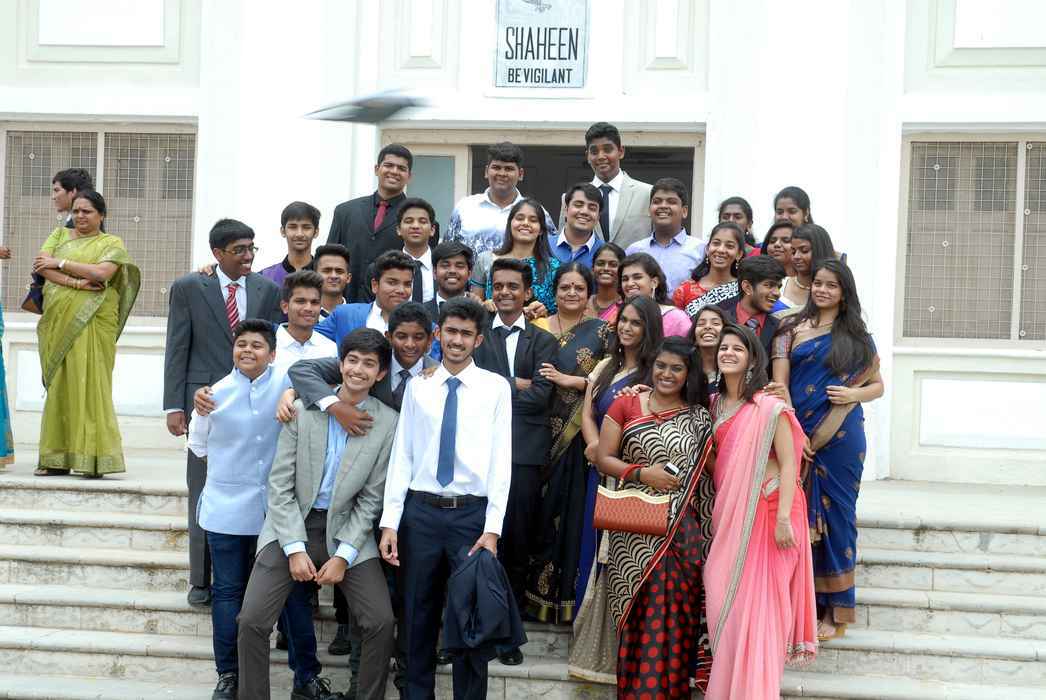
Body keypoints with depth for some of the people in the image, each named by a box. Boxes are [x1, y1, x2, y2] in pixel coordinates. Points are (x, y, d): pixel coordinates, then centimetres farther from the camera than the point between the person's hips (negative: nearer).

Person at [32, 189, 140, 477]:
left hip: (91, 324, -3)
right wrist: (76, 283, -12)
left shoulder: (111, 243, 6)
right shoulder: (60, 235, 17)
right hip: (57, 322, 4)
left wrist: (59, 263, -6)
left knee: (88, 385, -9)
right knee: (58, 386, 1)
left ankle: (93, 458, -8)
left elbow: (102, 272, -12)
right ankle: (57, 459, 4)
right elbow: (41, 265, 1)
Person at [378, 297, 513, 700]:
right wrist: (390, 522, -3)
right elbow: (401, 456, 4)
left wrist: (493, 528, -10)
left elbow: (501, 460, -3)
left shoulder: (496, 388, 2)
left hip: (472, 513, -2)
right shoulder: (417, 387, 7)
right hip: (420, 511, 2)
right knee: (418, 613, 9)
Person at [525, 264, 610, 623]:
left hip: (577, 436, -2)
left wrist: (570, 380, -12)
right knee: (535, 510, 2)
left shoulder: (601, 331, 4)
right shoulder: (536, 327, 9)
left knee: (568, 511, 0)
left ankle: (563, 593, 10)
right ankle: (533, 591, 12)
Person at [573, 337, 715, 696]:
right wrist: (641, 473, -14)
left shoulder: (700, 417, 9)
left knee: (675, 608, -3)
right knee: (640, 609, -3)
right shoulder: (626, 405, 4)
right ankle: (637, 687, 7)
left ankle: (669, 686, 8)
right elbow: (603, 458, 2)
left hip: (683, 529, 1)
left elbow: (711, 471, 11)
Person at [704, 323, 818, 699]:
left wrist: (783, 519, -17)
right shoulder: (714, 405, 10)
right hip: (728, 515, 6)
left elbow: (788, 465, -12)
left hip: (764, 512, -6)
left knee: (756, 602, -4)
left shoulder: (770, 407, -10)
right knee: (724, 600, 5)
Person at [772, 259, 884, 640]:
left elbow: (878, 384, 14)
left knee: (836, 513, 3)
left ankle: (835, 607, 12)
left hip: (841, 437, 0)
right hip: (799, 435, 0)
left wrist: (855, 394, -7)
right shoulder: (792, 331, 6)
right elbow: (779, 385, 0)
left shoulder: (857, 336, 10)